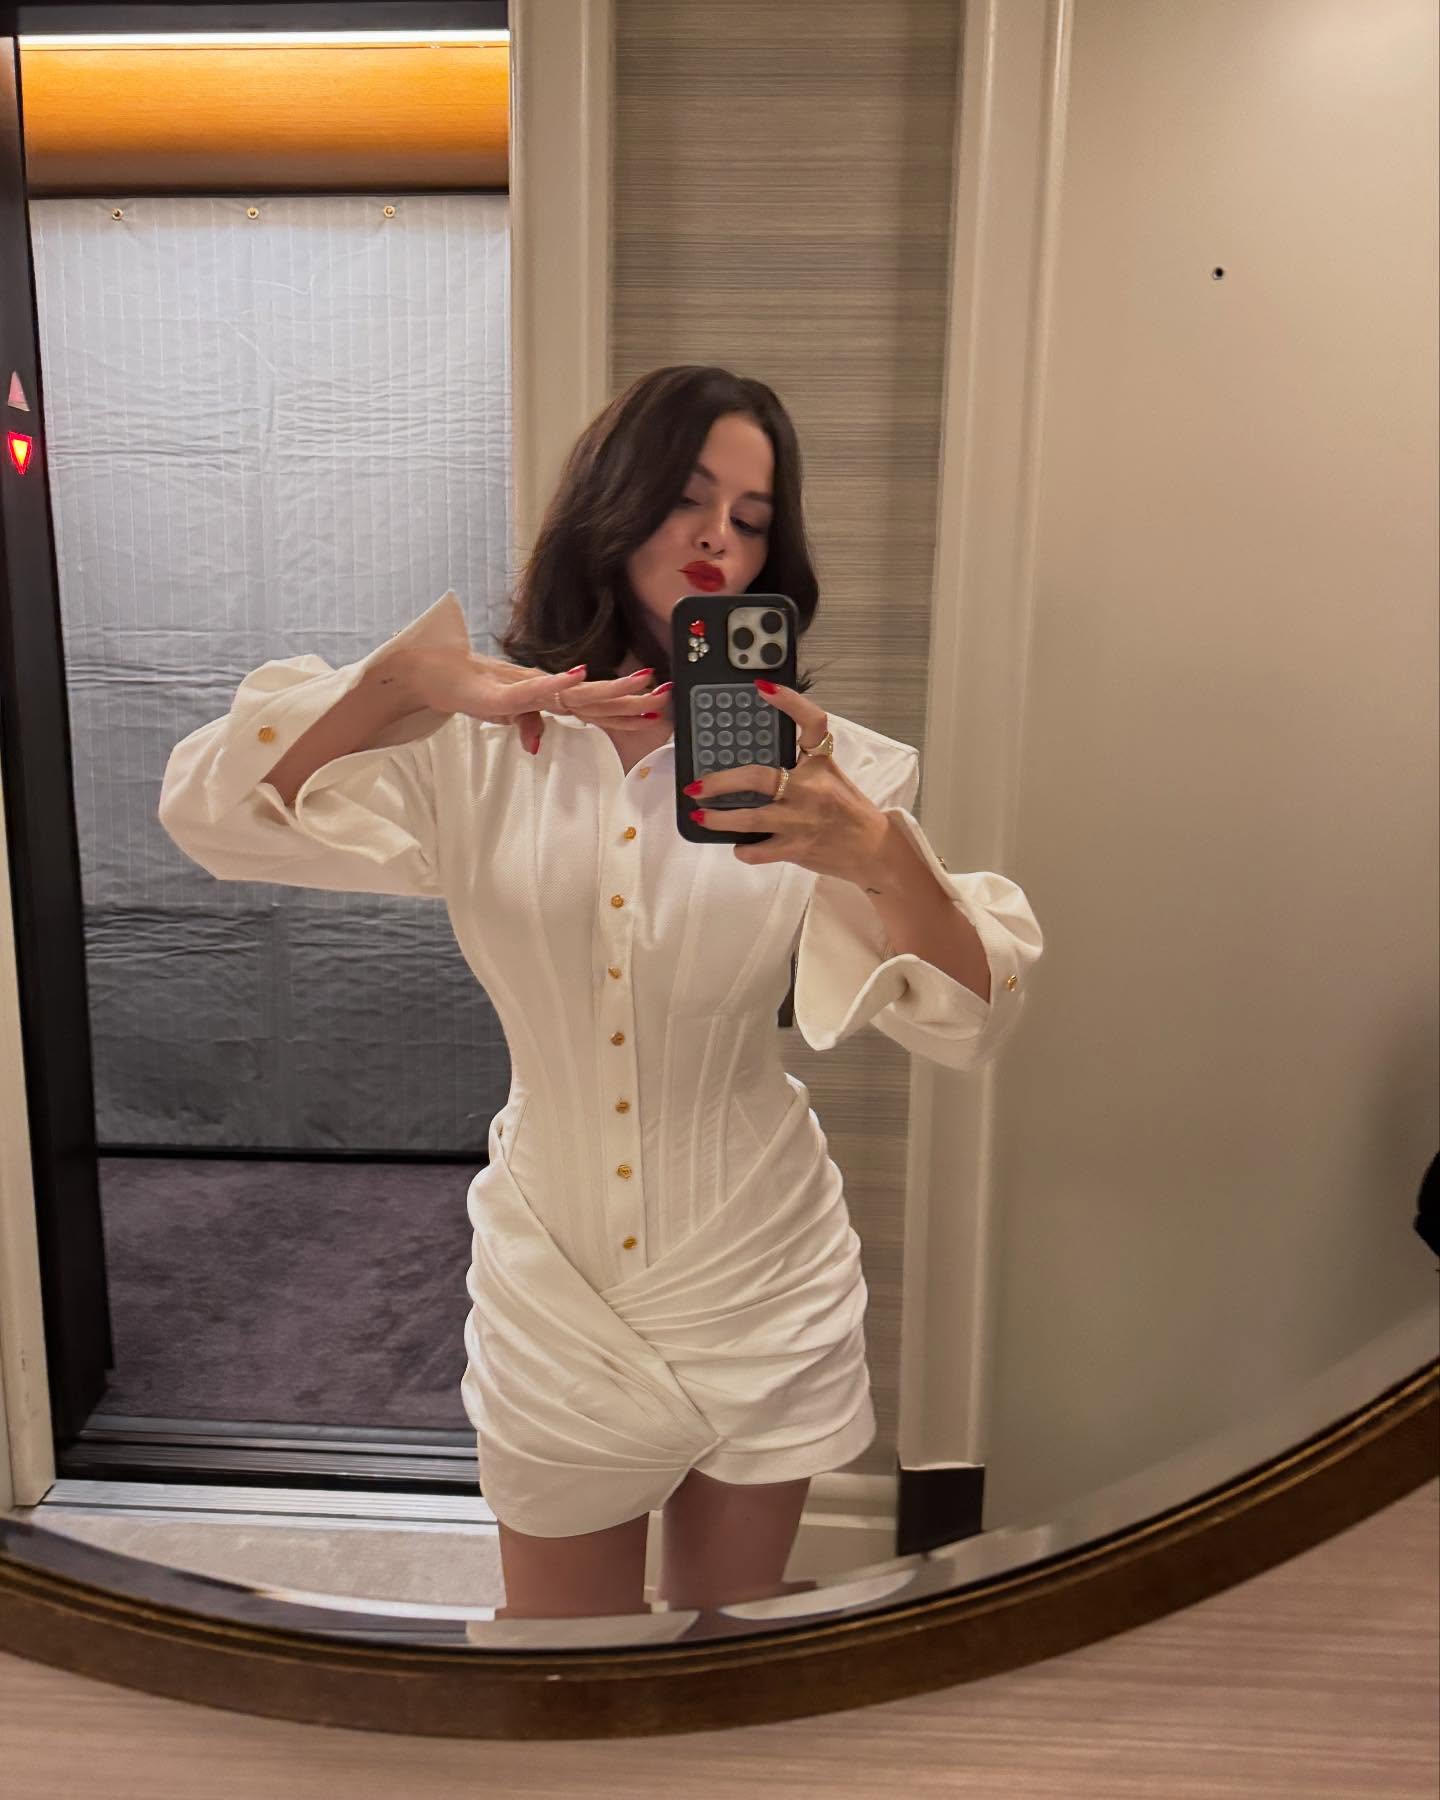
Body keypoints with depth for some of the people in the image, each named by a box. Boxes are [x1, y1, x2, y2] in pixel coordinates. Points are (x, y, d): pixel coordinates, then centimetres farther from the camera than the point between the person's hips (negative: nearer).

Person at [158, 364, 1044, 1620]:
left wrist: (881, 856, -37)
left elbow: (968, 1020, -16)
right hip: (556, 1285, 0)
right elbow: (213, 812, -14)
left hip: (760, 1283, 0)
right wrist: (407, 677, -28)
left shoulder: (813, 766, -8)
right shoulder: (482, 750, -6)